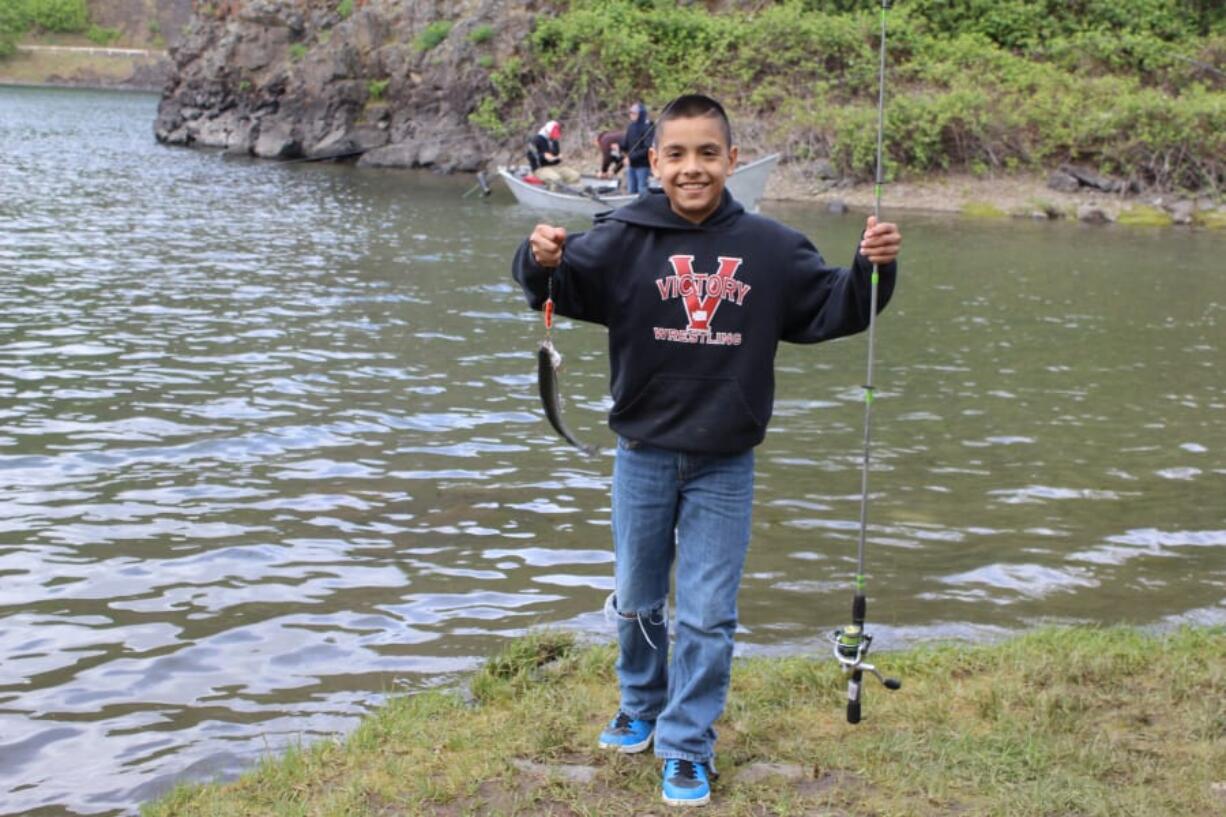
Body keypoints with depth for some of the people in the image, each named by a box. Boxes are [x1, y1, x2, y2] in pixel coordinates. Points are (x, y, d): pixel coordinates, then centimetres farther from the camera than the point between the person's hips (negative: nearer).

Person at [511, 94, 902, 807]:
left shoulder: (770, 247, -6)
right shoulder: (624, 238, -9)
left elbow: (832, 311, 2)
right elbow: (561, 288, -15)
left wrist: (873, 268, -16)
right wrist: (541, 261, -37)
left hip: (725, 465, 0)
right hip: (643, 455, 1)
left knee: (709, 615, 5)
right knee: (637, 601, 18)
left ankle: (687, 745, 21)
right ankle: (642, 706, 43)